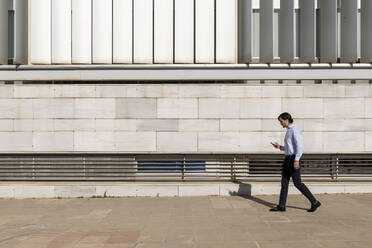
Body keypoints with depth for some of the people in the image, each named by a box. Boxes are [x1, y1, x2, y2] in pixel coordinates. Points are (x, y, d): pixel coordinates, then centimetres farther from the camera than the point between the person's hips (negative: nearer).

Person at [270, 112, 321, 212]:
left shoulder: (295, 130, -13)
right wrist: (280, 147, 13)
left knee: (298, 183, -4)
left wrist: (296, 160, -27)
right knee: (284, 182, 6)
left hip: (294, 160, -10)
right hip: (288, 159, 10)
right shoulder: (288, 131, 18)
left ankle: (314, 202, 8)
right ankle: (281, 206, 9)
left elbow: (300, 146, -21)